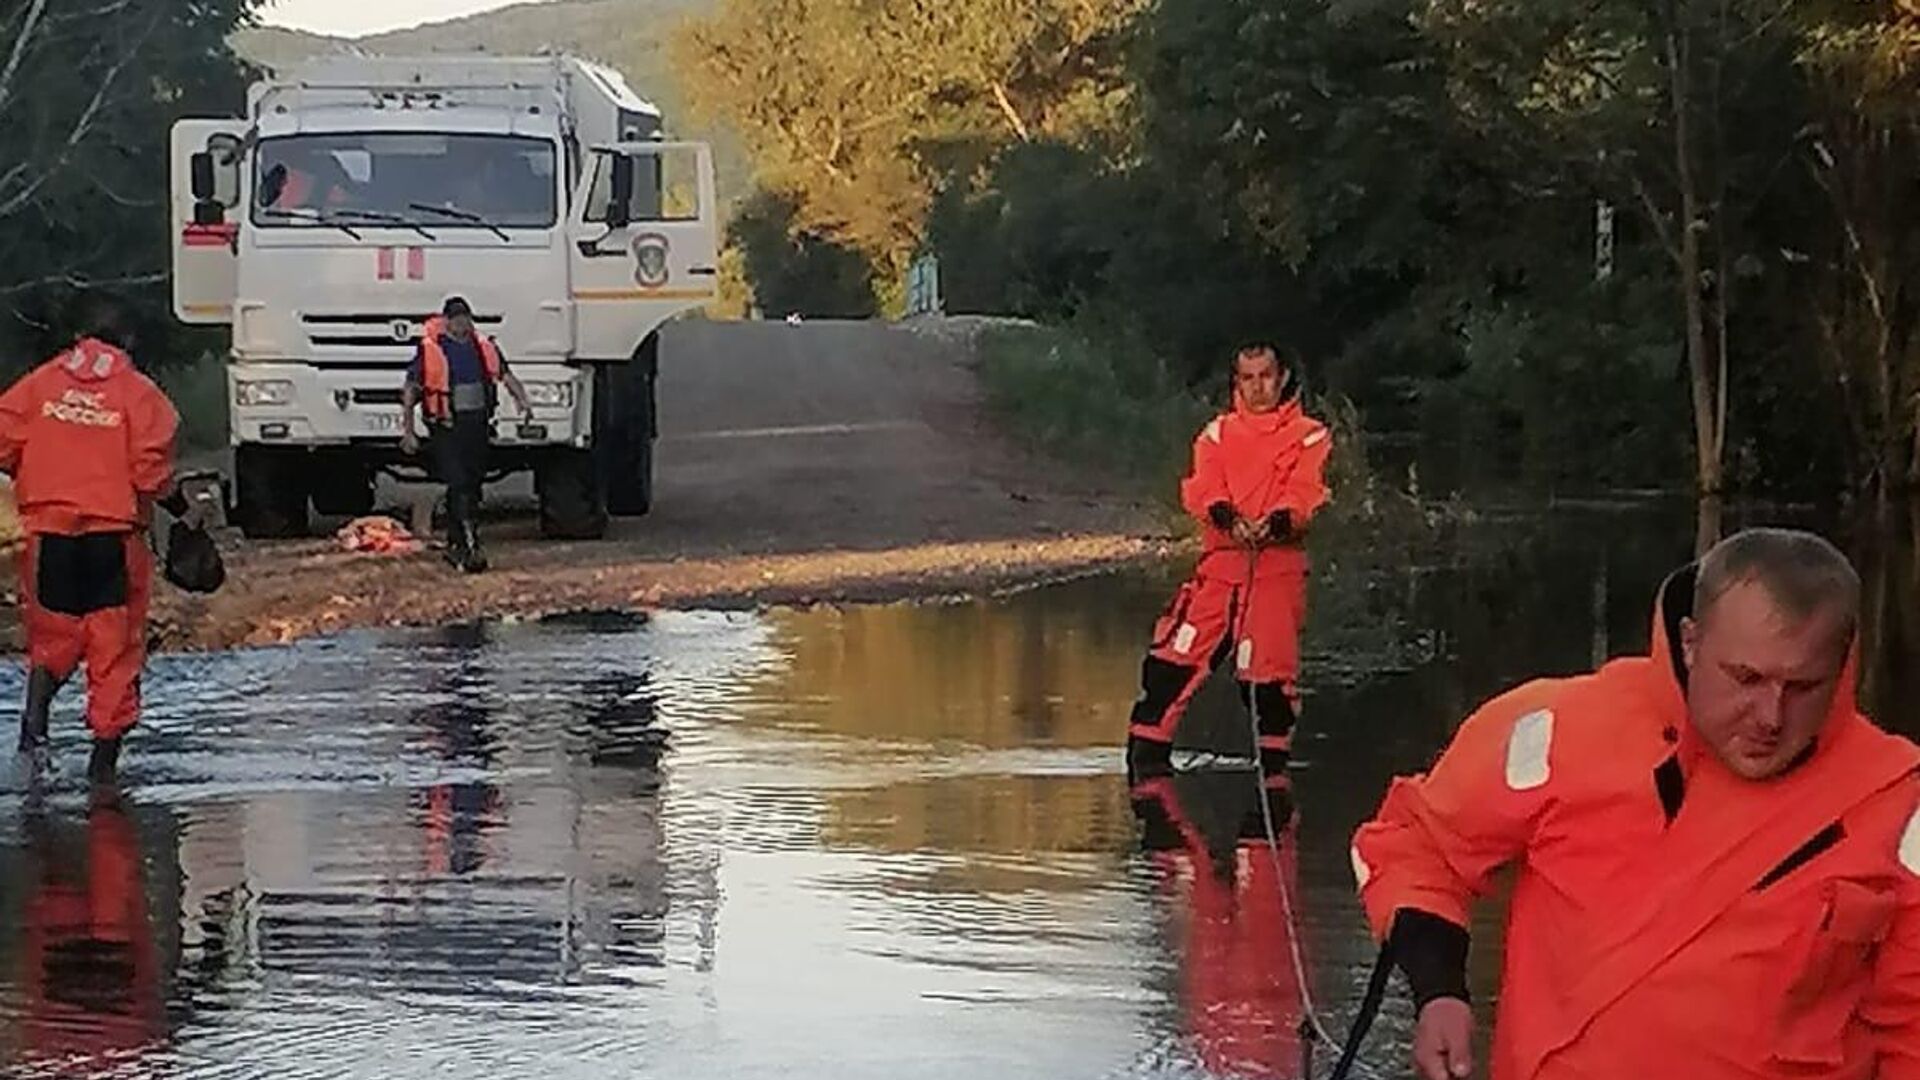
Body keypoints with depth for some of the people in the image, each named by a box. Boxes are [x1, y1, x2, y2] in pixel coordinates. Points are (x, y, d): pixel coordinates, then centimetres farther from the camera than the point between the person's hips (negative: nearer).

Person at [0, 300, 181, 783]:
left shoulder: (40, 383, 4)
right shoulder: (139, 394, -4)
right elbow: (151, 470, -10)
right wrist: (177, 504, 8)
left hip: (48, 531, 2)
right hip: (115, 535, -2)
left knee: (52, 634, 17)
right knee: (115, 644, 7)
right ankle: (104, 755, 7)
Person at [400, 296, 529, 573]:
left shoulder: (485, 347, 9)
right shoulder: (429, 351, -5)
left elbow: (506, 375, 19)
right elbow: (410, 391, 0)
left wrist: (522, 399, -1)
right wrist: (408, 430, -3)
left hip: (478, 425, 5)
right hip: (446, 428, -5)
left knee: (473, 486, 11)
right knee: (459, 485, -14)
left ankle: (455, 545, 25)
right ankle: (470, 546, -19)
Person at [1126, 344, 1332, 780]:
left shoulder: (1309, 436, 9)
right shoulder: (1218, 433, 16)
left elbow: (1306, 493, -6)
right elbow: (1201, 489, 0)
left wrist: (1276, 522, -27)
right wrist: (1227, 517, -22)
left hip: (1279, 565, -2)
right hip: (1223, 559, 2)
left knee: (1270, 669, -5)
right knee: (1176, 654, -6)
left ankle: (1272, 767, 12)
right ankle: (1147, 755, 2)